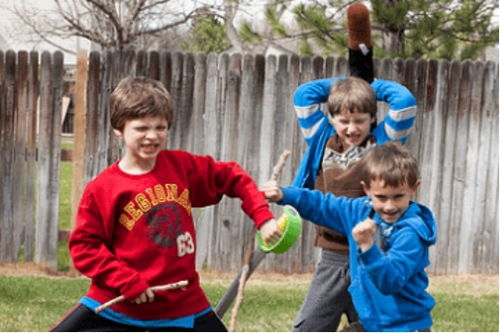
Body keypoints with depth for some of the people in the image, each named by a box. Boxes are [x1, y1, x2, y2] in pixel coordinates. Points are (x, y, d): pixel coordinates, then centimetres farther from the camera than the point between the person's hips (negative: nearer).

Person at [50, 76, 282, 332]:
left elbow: (233, 178, 11)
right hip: (115, 305, -2)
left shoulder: (183, 166, -1)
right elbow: (83, 246, -8)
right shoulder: (102, 189, -10)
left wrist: (263, 218, 0)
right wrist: (126, 282, -17)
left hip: (181, 306, 3)